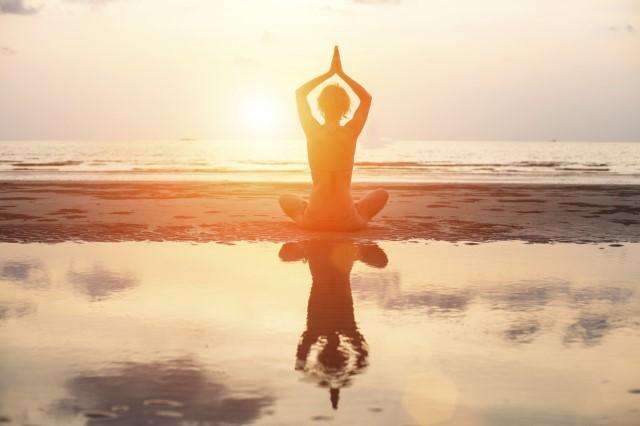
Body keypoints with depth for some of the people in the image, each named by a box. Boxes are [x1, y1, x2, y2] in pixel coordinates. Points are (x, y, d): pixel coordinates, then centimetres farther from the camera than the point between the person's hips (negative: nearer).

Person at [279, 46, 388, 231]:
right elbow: (367, 98, 13)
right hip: (347, 221, 0)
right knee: (382, 194, 27)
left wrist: (329, 73, 10)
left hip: (313, 220, 0)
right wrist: (341, 73, 11)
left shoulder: (313, 132, -7)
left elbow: (300, 93, 11)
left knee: (285, 199, 32)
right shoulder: (351, 133, -6)